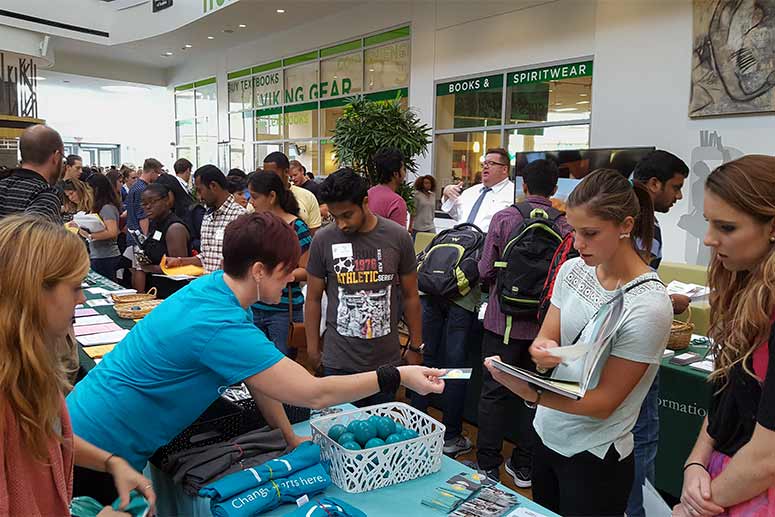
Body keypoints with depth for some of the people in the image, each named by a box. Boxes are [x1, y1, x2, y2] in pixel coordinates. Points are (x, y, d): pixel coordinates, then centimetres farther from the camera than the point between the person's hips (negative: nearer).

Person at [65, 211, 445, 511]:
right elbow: (314, 394, -31)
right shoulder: (219, 324, -33)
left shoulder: (216, 287, -4)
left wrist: (290, 438, 6)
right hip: (96, 447, -8)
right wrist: (398, 376, -23)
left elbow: (259, 375, 4)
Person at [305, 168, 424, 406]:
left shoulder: (398, 237, -4)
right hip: (338, 362, 0)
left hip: (387, 360, 1)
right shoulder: (323, 240, -6)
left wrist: (415, 347, 8)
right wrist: (313, 349, 5)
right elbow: (313, 299, 4)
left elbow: (410, 296, 5)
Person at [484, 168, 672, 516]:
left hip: (595, 459, -5)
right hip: (547, 437, 5)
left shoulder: (648, 305, -21)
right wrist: (542, 351, -25)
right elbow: (545, 338, -1)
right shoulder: (573, 270, -4)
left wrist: (530, 394, -33)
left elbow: (604, 402, -18)